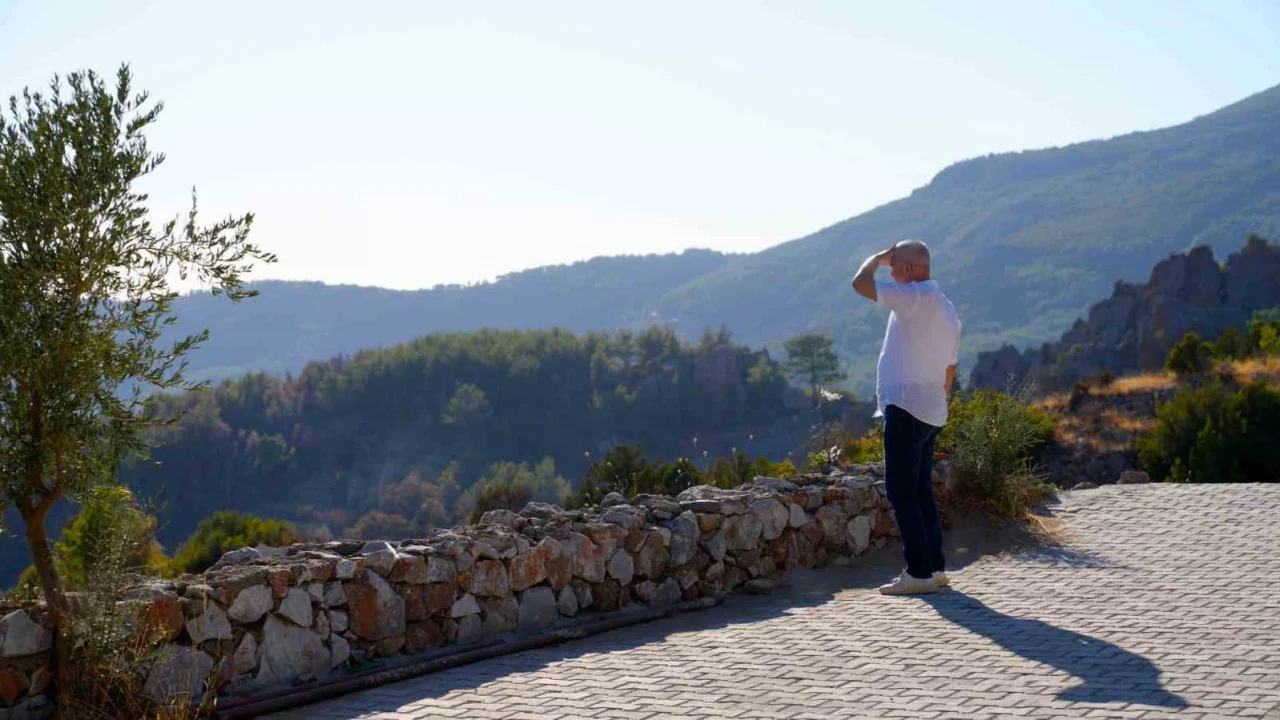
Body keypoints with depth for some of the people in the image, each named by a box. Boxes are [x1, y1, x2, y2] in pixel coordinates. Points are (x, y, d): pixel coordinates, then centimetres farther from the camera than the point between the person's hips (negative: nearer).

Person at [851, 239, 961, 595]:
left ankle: (919, 572, -7)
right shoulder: (948, 310, 16)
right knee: (921, 492, 14)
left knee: (901, 492, -6)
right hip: (932, 413, 9)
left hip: (906, 408, -9)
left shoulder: (918, 298, -14)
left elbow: (861, 283, -17)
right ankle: (935, 567, 16)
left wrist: (879, 257, 1)